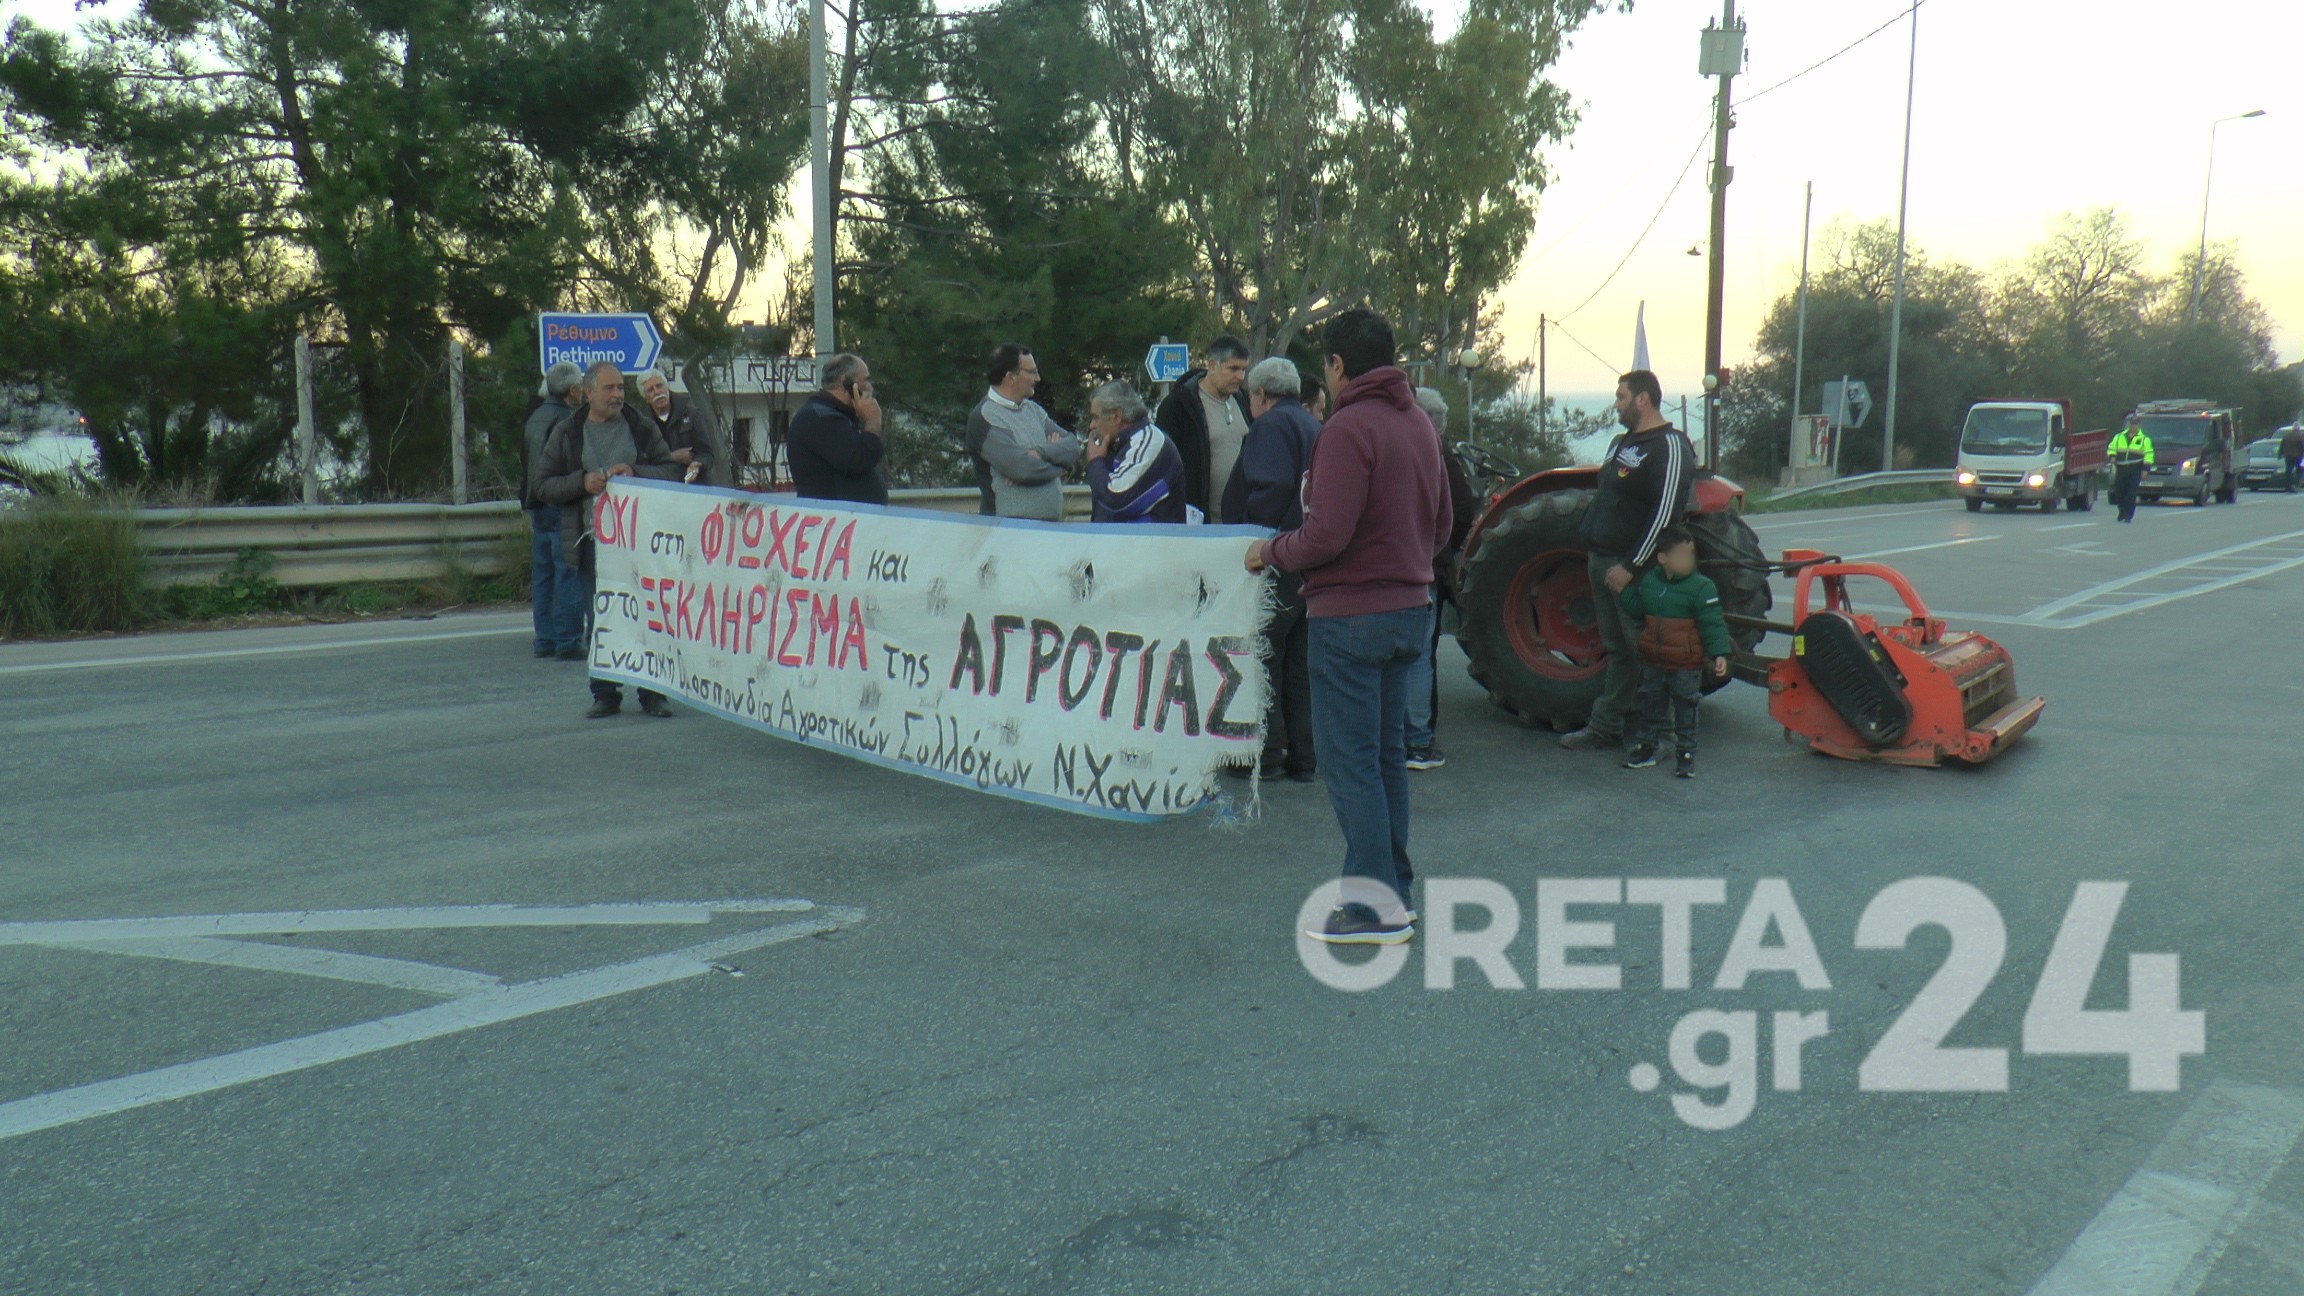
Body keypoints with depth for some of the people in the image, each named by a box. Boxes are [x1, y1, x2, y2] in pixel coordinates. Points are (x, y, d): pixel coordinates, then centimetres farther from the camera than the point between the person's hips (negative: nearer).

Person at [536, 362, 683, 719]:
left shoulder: (643, 428, 8)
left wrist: (636, 472, -11)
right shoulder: (566, 433, 8)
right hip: (592, 539, 0)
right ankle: (605, 694, 14)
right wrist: (582, 482, -10)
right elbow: (544, 485, 6)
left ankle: (651, 692, 10)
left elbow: (672, 471, 6)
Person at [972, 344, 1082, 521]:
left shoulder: (1033, 409, 15)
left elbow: (1073, 446, 6)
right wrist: (1054, 455, -1)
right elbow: (1024, 470, -21)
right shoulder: (985, 418, -11)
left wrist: (1041, 453, -13)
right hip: (1013, 525, -7)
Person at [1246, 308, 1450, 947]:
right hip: (1411, 606, 9)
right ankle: (1391, 889, 24)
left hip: (1351, 615, -9)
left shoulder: (1348, 427, -16)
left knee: (1349, 760, -2)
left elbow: (1327, 536, -21)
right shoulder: (1419, 423, 11)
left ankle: (1378, 906, 1)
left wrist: (1269, 552, -5)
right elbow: (1439, 528, 17)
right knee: (1386, 755, 16)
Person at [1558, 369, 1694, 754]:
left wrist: (1631, 565, -22)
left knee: (1642, 651, -3)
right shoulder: (1621, 443, 18)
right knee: (1617, 648, 15)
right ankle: (1604, 726, 20)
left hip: (1635, 569, -9)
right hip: (1602, 562, 9)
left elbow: (1664, 514, -20)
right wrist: (1592, 547, 18)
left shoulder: (1670, 447, -12)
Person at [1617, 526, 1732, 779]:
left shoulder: (1701, 587, -12)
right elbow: (1636, 611, 14)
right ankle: (1645, 748, 29)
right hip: (1653, 662, 4)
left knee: (1685, 711, 5)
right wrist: (1624, 590, 3)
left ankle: (1685, 753, 16)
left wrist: (1719, 654, -19)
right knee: (1650, 707, 16)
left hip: (1687, 665, -4)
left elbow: (1713, 624, -12)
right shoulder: (1648, 581, 1)